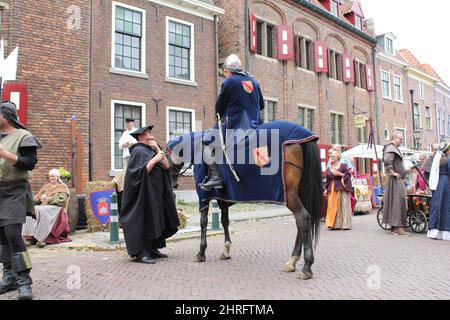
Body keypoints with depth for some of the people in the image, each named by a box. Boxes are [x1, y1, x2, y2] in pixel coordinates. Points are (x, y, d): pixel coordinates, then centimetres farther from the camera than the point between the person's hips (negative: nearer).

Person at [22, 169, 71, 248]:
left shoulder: (63, 187, 9)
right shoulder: (46, 186, 27)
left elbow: (61, 200, -6)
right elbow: (38, 196, 20)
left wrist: (49, 199, -18)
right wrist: (38, 198, -5)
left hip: (56, 208, -5)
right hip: (44, 206, 5)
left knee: (43, 211, -36)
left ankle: (42, 238, -42)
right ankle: (30, 237, -36)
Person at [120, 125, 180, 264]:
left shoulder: (152, 150, 17)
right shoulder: (138, 151, -8)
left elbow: (166, 166, 7)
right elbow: (141, 171, -20)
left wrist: (157, 149, 1)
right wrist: (155, 159, -19)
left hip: (156, 194, 8)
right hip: (145, 193, -8)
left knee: (156, 222, 10)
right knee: (144, 222, -8)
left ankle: (153, 249, 19)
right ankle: (140, 253, -3)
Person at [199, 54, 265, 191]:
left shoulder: (229, 82, -5)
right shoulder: (254, 81, 13)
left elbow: (219, 108, 1)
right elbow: (261, 105, 21)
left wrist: (220, 117, 21)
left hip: (234, 126, -6)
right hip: (254, 125, 6)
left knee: (206, 143, 3)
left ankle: (215, 176, -8)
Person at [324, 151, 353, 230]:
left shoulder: (343, 165, 3)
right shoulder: (329, 169, 17)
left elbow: (348, 175, -1)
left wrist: (340, 174, -14)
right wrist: (326, 189, 12)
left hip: (341, 189, -5)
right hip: (332, 190, 5)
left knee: (343, 205, -5)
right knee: (332, 206, -1)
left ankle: (346, 224, 0)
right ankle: (333, 224, 3)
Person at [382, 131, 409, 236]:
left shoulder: (395, 149, 21)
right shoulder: (391, 148, -12)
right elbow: (386, 160, -31)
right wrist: (392, 172, -23)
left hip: (398, 180, 10)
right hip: (395, 180, -10)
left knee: (397, 202, 10)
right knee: (397, 201, -9)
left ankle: (394, 227, 13)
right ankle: (397, 227, -7)